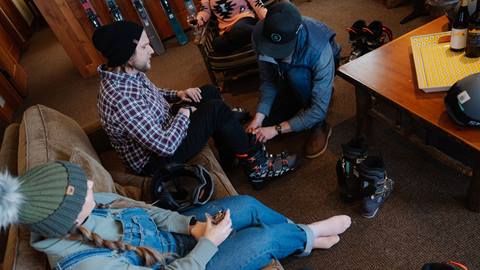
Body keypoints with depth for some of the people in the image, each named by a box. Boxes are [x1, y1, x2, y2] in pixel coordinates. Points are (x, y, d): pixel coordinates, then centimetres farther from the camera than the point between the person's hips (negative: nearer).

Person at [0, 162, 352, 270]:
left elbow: (142, 209, -4)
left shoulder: (79, 215, -15)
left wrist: (190, 226, -11)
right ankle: (306, 238, 25)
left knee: (247, 205, 2)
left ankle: (302, 232, 30)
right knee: (267, 236, -10)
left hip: (170, 234, 6)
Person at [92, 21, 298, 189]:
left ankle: (230, 156, 23)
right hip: (156, 161, -9)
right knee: (216, 109, -19)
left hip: (159, 132, 10)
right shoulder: (122, 98, -34)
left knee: (209, 92, 10)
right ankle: (258, 167, -3)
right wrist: (184, 113, -17)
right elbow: (165, 146, -33)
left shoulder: (126, 73, -5)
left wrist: (177, 94, 0)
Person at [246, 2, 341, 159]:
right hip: (288, 77, 4)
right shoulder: (260, 34, -31)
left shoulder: (319, 50, -42)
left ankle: (319, 125, -15)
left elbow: (319, 109, -39)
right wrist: (258, 117, -33)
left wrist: (277, 129, -40)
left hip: (316, 72, -4)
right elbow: (268, 80, -21)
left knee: (296, 75, -39)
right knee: (267, 123, -4)